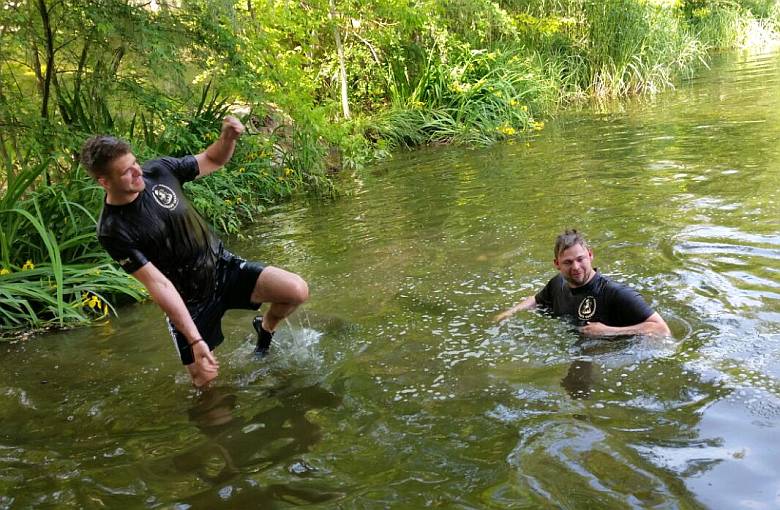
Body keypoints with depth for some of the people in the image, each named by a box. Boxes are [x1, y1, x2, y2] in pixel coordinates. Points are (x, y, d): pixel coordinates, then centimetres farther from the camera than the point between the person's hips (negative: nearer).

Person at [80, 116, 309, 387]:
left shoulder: (159, 170, -12)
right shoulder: (113, 231, -22)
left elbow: (212, 160, 4)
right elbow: (159, 284, -24)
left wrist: (228, 137, -19)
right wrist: (195, 340, -27)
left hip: (222, 265, 3)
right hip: (187, 300, -3)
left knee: (297, 290, -14)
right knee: (204, 377, -2)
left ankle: (265, 329, 20)